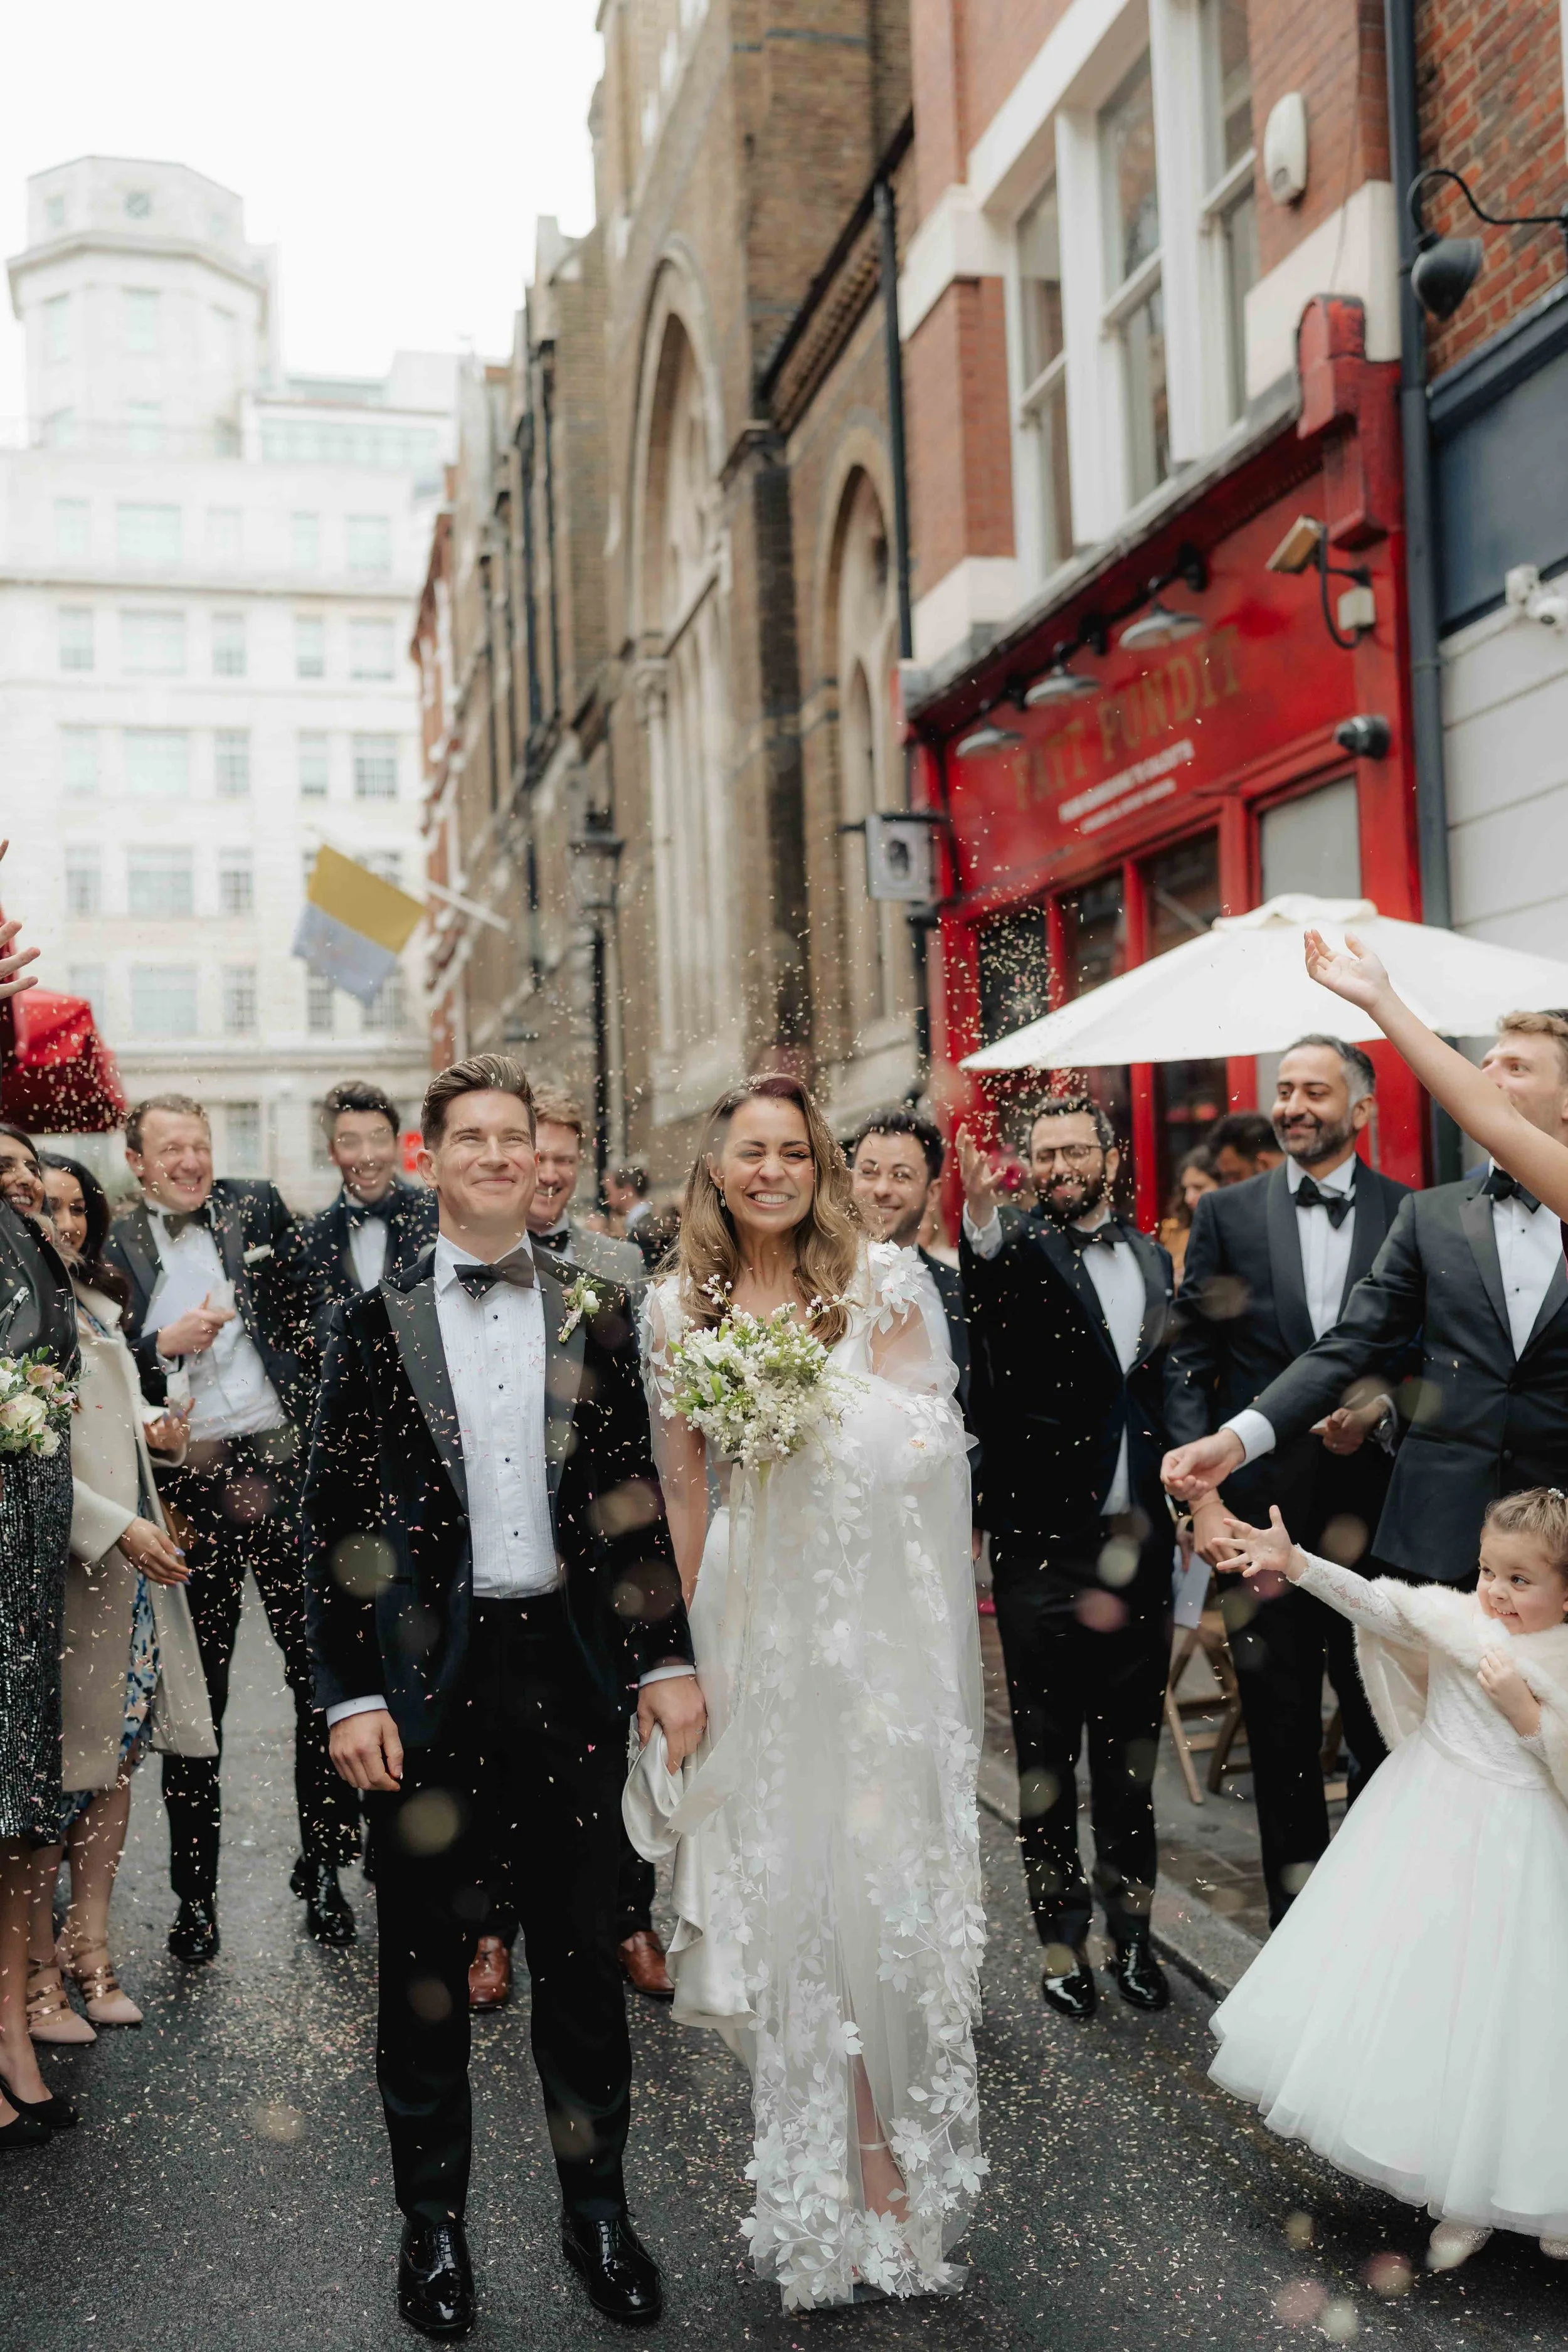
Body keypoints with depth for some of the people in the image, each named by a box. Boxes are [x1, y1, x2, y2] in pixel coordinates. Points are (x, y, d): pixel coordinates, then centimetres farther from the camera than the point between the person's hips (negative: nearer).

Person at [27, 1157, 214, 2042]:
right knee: (54, 1768, -1)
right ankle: (40, 1969, 13)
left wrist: (155, 1426, 7)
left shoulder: (97, 1305, 15)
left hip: (133, 1558, 8)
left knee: (119, 1751, 11)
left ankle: (91, 1948, 22)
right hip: (63, 1562, -8)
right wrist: (118, 1528, -18)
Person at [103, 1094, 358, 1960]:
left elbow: (312, 1320, 9)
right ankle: (195, 1894, 22)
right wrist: (166, 1344, -14)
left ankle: (323, 1865, 21)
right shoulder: (113, 1248, 3)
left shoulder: (258, 1208, 6)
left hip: (280, 1470, 1)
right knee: (194, 1699, 9)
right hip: (184, 1490, 0)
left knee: (322, 1674, 5)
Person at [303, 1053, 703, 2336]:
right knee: (426, 1959, 12)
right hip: (429, 1678, -1)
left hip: (574, 1668, 1)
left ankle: (598, 2205, 32)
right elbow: (336, 1518, -1)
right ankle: (433, 2216, 32)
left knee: (583, 1953, 13)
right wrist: (350, 1692, -6)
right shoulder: (378, 1321, 0)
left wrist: (668, 1659, 1)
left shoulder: (600, 1315, 3)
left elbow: (641, 1497, 5)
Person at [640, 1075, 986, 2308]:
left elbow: (932, 1444, -3)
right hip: (756, 1623, 2)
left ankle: (893, 2157, 19)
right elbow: (685, 1488, 6)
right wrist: (694, 1647, 5)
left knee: (882, 1872, 3)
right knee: (782, 1885, 8)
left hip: (877, 1615, -2)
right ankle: (816, 2187, 24)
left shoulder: (881, 1279, -2)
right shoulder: (678, 1305, 3)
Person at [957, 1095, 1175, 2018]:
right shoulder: (1018, 1251, -7)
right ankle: (1064, 1941, 23)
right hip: (1045, 1546, -4)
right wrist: (980, 1220, -49)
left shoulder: (1152, 1258, 10)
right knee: (1048, 1758, 8)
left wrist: (1179, 1506, 11)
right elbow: (983, 1315, -31)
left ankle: (1132, 1928, 31)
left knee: (1132, 1751, 16)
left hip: (1139, 1544, 4)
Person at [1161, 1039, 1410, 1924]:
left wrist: (1381, 1408, -13)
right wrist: (1204, 1496, -7)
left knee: (1383, 1718, 9)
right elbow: (1190, 1366, 1)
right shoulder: (1227, 1213, 3)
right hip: (1262, 1505, 0)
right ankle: (1298, 1918, 25)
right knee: (1281, 1727, 11)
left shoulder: (1415, 1217, 2)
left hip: (1374, 1507, 0)